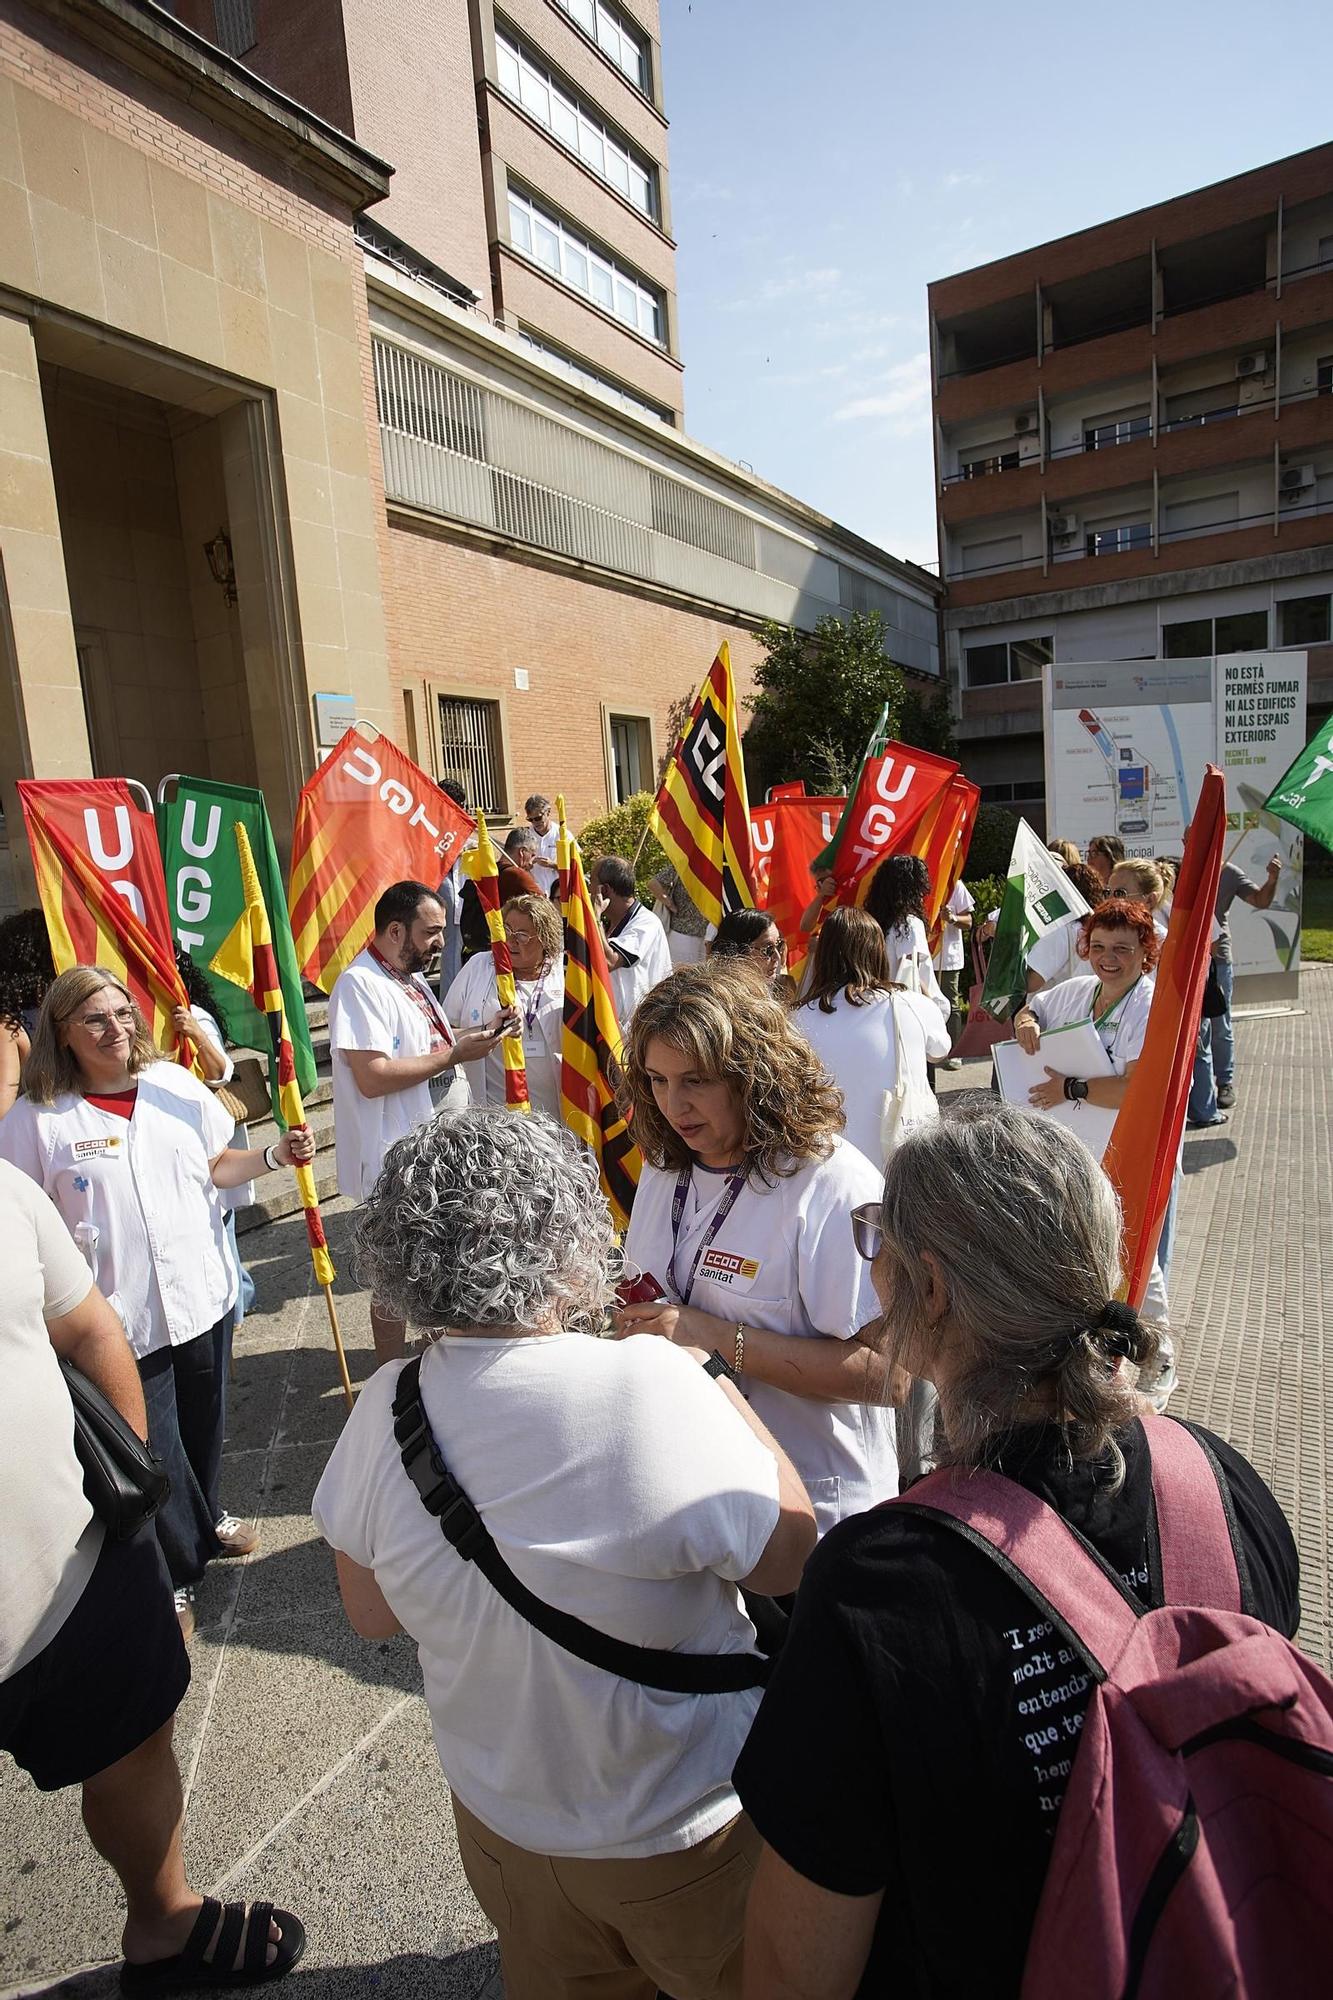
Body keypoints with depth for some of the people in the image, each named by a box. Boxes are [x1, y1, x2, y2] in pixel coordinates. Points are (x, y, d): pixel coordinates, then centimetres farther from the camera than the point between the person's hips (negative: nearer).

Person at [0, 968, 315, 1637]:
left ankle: (207, 1515, 51)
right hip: (120, 1317, -3)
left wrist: (274, 1156, -7)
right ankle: (179, 1572, 33)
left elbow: (217, 1167, 9)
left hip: (201, 1291, 4)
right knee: (153, 1448, 9)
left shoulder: (175, 1085, -1)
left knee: (203, 1421, 22)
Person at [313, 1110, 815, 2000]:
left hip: (503, 1820, 4)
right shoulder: (652, 1386, -33)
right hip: (686, 1831, -3)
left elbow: (372, 1612, -2)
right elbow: (790, 1557, -19)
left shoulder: (385, 1410, -19)